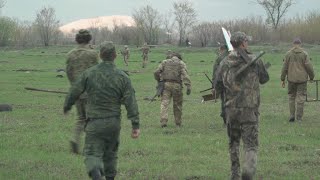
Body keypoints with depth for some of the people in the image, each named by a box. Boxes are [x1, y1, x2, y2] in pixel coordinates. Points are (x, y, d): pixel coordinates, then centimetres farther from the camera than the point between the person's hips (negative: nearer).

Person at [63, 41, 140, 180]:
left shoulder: (89, 74, -6)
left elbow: (74, 92, 3)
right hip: (114, 122, 2)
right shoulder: (122, 77, -6)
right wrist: (135, 125, -8)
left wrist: (66, 107, 22)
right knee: (110, 152, 22)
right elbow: (131, 102, -9)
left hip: (95, 122, -2)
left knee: (92, 154, -3)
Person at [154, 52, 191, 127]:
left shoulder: (165, 62, 14)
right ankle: (178, 123, 18)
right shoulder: (181, 63, 7)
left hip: (166, 85, 1)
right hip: (176, 85, -1)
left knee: (164, 103, -4)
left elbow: (156, 72, 5)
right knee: (177, 105, 11)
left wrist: (159, 81, 20)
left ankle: (163, 121, -19)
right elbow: (185, 75, -7)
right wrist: (188, 87, -13)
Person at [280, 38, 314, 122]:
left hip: (291, 79, 2)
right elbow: (309, 67, -7)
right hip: (302, 79, -1)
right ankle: (299, 117, 2)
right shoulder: (304, 54, -6)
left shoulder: (288, 54, -1)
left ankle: (292, 115, 7)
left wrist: (282, 79, 6)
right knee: (300, 98, 4)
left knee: (291, 96, 15)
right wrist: (312, 77, 8)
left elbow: (284, 67, 0)